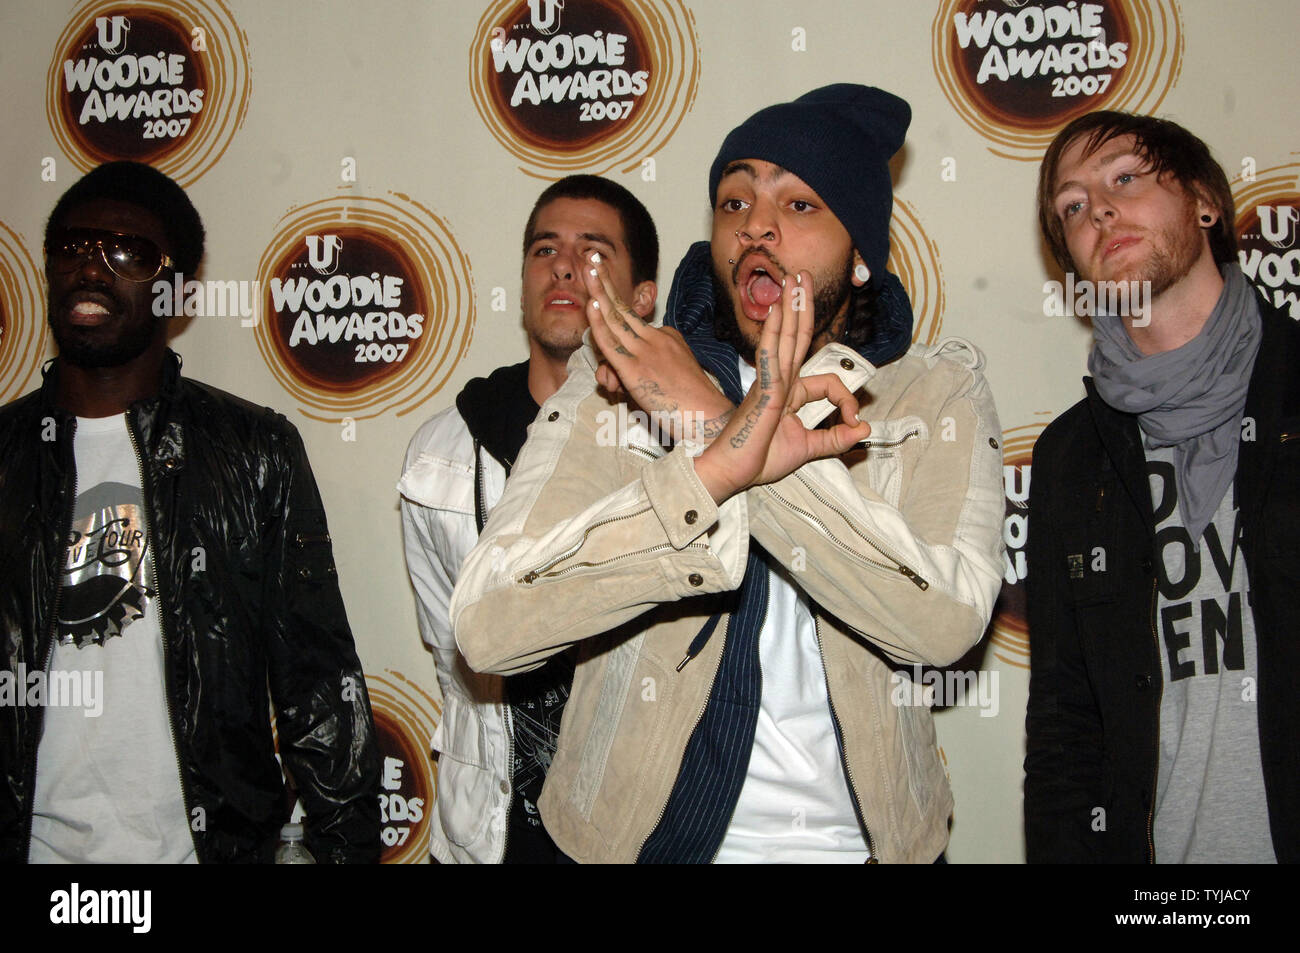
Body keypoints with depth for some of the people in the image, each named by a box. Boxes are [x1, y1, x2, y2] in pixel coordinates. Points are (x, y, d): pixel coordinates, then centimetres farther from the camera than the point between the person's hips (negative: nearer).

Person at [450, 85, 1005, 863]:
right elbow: (487, 625, -21)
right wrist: (715, 469, -32)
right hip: (640, 833, 0)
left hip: (863, 835, 1)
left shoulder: (937, 393, -6)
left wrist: (716, 422, -26)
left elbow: (948, 620, -24)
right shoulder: (614, 381, -8)